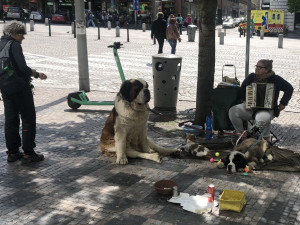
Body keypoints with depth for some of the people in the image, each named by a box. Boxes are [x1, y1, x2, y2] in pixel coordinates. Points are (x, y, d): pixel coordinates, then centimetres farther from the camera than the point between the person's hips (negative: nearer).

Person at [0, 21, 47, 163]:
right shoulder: (14, 45, -14)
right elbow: (22, 68, -21)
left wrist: (30, 71, 16)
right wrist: (37, 74, -7)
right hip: (21, 89, -8)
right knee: (28, 120, 2)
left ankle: (12, 152, 19)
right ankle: (28, 153, 5)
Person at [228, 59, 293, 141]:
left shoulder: (275, 79, -4)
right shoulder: (251, 77, 7)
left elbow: (289, 88, 5)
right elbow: (243, 88, 23)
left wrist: (283, 103, 2)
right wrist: (244, 99, 11)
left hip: (266, 109, -4)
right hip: (249, 107, 4)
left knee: (261, 118, -40)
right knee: (232, 111, -23)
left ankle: (266, 137, -7)